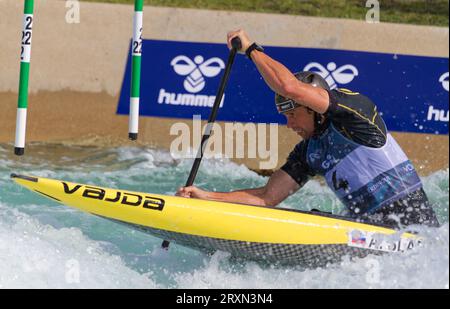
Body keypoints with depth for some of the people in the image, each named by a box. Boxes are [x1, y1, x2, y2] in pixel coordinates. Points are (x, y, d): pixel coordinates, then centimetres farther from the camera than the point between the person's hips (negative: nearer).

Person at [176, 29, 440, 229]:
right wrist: (206, 196, 5)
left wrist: (252, 49, -8)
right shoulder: (309, 152, 16)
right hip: (370, 228, 9)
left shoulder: (354, 105, -8)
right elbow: (267, 197, 13)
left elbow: (290, 87, -21)